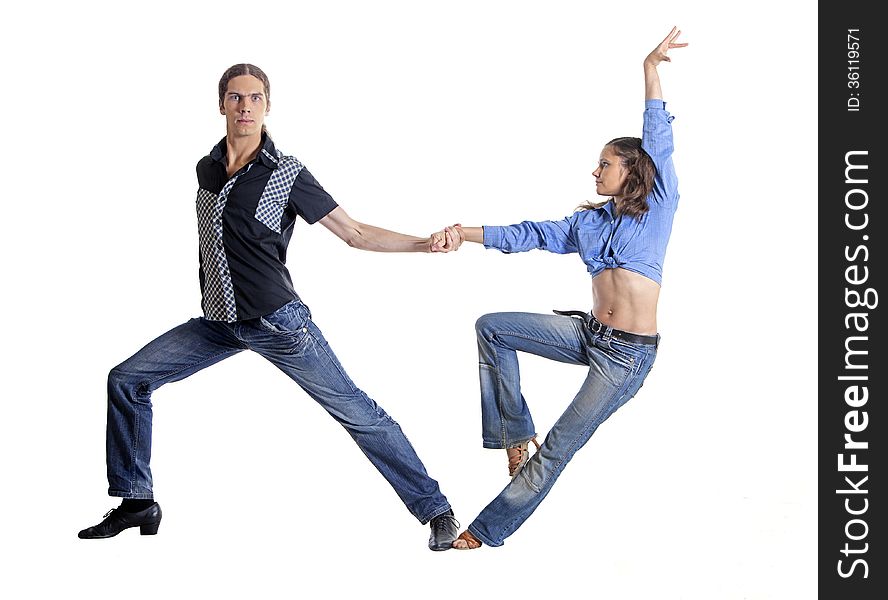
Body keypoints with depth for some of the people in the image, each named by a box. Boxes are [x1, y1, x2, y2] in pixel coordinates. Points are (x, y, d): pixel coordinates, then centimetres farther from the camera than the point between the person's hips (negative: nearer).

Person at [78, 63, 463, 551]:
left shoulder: (287, 174, -7)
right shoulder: (206, 169, 8)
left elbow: (356, 233, -7)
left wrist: (425, 243, -18)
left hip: (276, 322, -6)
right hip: (218, 323, 6)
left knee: (354, 411, -8)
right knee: (126, 380, 2)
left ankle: (436, 510, 0)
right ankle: (137, 503, 14)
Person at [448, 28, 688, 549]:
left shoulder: (658, 206, -2)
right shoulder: (589, 222, 13)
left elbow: (658, 139, -7)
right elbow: (530, 235, 9)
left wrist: (651, 70, -13)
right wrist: (466, 233, -1)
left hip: (629, 354, -6)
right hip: (590, 333, 6)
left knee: (559, 447, -4)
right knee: (492, 327, 0)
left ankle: (490, 529, 5)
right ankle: (516, 432, 6)